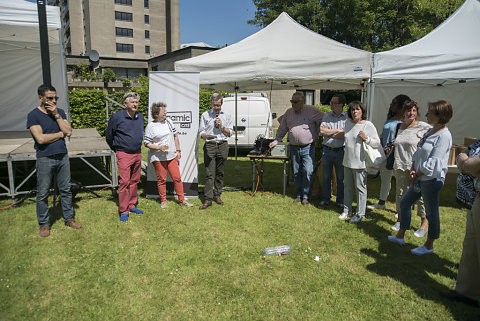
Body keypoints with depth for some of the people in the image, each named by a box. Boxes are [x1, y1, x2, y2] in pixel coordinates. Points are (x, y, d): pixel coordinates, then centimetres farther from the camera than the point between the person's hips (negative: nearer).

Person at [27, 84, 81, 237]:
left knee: (65, 190, 12)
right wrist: (61, 134, -6)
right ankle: (44, 224, 20)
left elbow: (69, 131, -4)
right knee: (43, 194, 5)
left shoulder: (60, 112, 8)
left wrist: (56, 115, -11)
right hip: (45, 159, -4)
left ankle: (69, 218, 25)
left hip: (62, 157, 4)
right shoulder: (33, 115, -6)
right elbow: (40, 139, -16)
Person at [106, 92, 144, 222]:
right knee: (124, 182, -7)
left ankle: (132, 205, 25)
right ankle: (123, 211, 1)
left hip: (137, 153, 6)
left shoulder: (140, 117, 8)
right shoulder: (117, 117, -9)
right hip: (123, 154, -6)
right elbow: (109, 135, 4)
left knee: (134, 181, 12)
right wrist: (115, 148, 12)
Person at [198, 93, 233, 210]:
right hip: (209, 146, -2)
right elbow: (201, 131, 5)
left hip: (223, 146, 2)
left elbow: (230, 133, 10)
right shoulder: (205, 115, 9)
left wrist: (222, 126, -7)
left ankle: (217, 195, 20)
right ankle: (208, 199, -4)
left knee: (220, 173, 7)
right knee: (209, 173, -7)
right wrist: (205, 135, -17)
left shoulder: (227, 115, 13)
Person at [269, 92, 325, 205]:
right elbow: (282, 129, 14)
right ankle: (299, 195, 22)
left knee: (307, 172, -5)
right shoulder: (288, 112, 9)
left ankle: (305, 196, 10)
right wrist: (276, 140, 6)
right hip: (294, 148, 4)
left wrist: (316, 132, 0)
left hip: (308, 148, -4)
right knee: (296, 173, 9)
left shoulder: (312, 110, -3)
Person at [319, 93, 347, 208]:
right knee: (326, 177, 12)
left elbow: (346, 134, -15)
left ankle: (340, 200, 21)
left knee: (341, 178, 8)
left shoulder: (347, 117, -4)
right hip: (327, 150, 3)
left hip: (341, 151, -2)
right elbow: (322, 131, -6)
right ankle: (326, 199, 25)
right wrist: (337, 131, -11)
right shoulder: (327, 116, 6)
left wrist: (329, 132, -10)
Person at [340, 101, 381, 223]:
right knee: (347, 186, 14)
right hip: (347, 161, 6)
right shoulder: (348, 122, 8)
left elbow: (377, 143, -8)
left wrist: (366, 138, -22)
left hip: (360, 162, -6)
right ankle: (347, 211, 27)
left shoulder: (368, 125, -10)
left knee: (360, 188, 1)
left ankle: (360, 214, 12)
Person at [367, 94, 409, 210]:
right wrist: (382, 146, 2)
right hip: (385, 153, 8)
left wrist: (391, 148, -21)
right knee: (384, 178, 17)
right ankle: (381, 203, 31)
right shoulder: (389, 119, 13)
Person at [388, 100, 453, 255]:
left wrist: (416, 174, -11)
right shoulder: (430, 131, 10)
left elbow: (432, 164, -22)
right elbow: (418, 153, 11)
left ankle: (429, 246, 23)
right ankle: (400, 236, 31)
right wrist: (412, 170, -2)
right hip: (420, 178, 10)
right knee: (405, 203, 17)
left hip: (432, 180, -10)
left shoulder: (444, 136, -19)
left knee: (431, 213, 5)